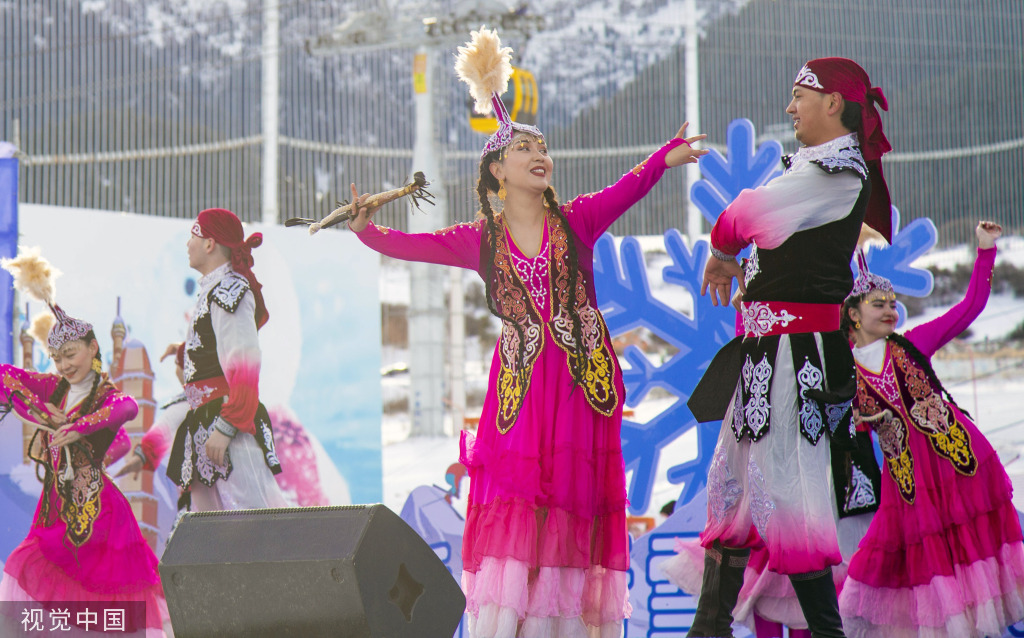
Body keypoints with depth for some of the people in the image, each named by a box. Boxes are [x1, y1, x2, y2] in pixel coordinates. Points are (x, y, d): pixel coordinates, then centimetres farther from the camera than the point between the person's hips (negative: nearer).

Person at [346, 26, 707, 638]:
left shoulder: (577, 220, 5)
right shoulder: (482, 240, 8)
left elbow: (628, 188, -11)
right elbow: (415, 245, 6)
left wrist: (666, 157, -27)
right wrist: (368, 231, -8)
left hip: (582, 381, 0)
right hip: (520, 382, 0)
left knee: (575, 503, -1)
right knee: (513, 502, -6)